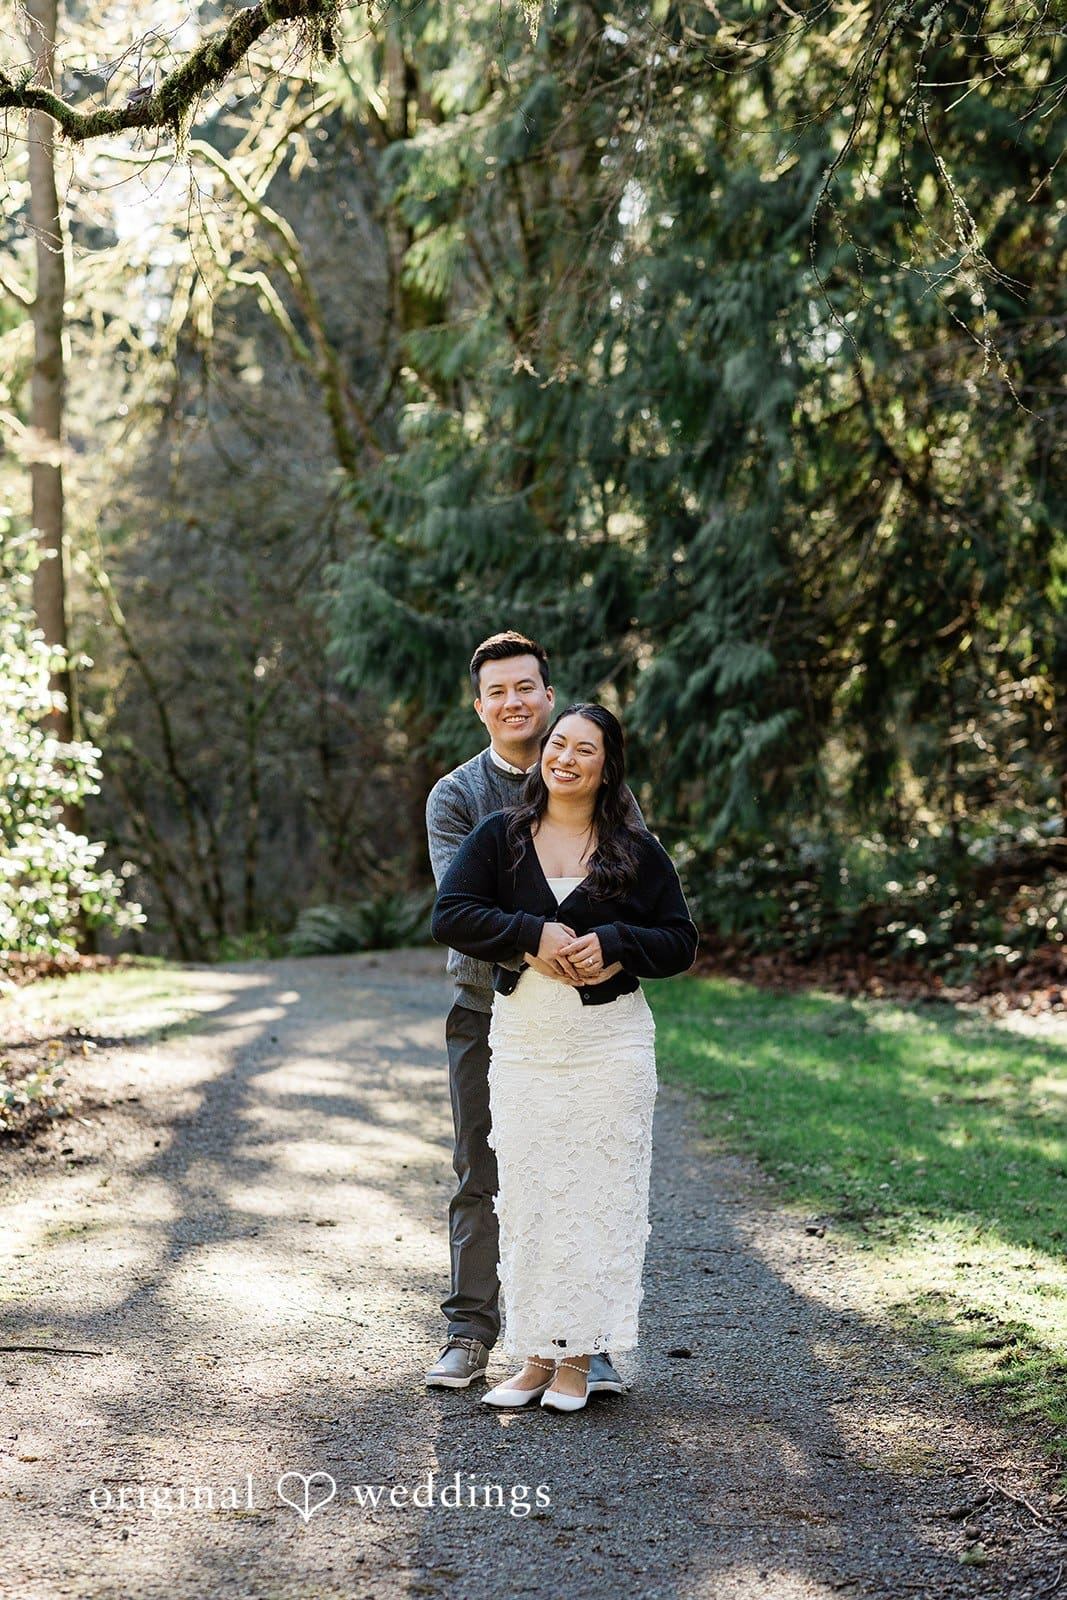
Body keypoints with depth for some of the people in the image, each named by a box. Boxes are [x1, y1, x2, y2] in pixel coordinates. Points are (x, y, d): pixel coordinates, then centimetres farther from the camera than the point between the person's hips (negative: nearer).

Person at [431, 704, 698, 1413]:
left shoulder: (638, 850, 4)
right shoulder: (500, 837, 5)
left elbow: (681, 941, 4)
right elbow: (451, 915, -4)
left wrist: (614, 947, -14)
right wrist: (532, 937, -16)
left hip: (610, 1042, -1)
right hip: (521, 1039, 1)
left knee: (602, 1192, -1)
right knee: (527, 1194, 3)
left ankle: (580, 1357, 9)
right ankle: (536, 1355, 13)